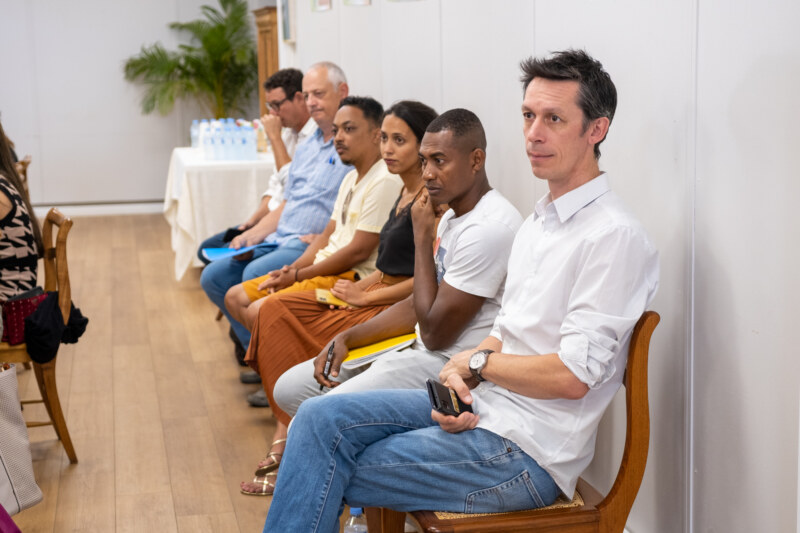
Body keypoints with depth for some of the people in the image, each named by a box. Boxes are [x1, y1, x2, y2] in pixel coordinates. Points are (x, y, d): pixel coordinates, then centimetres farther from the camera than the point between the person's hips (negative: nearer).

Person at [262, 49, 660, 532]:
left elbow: (572, 376, -22)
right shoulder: (540, 222, 15)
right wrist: (458, 380, -3)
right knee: (322, 418, -5)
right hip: (480, 405, 9)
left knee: (325, 481, -10)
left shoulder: (615, 236, -16)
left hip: (526, 451, -8)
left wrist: (476, 361, -7)